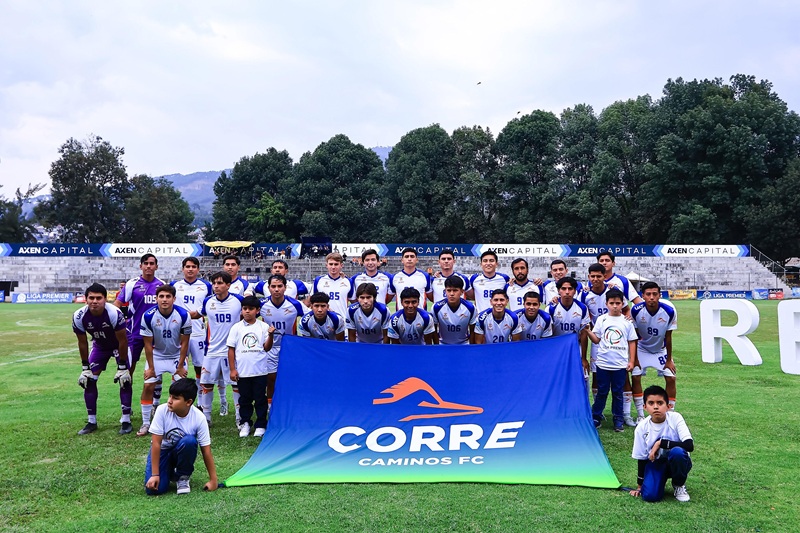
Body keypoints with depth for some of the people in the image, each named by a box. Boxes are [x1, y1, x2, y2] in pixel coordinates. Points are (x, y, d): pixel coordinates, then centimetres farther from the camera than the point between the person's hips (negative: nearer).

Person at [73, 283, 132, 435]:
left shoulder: (114, 313, -36)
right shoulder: (79, 317, -25)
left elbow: (122, 341, -24)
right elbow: (82, 343, -9)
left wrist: (122, 367, -20)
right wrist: (85, 368, -5)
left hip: (119, 344, -4)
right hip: (99, 345, 4)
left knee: (125, 379, -14)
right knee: (89, 380, -3)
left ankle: (126, 421, -4)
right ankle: (92, 422, 10)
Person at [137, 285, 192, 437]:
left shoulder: (183, 315, -20)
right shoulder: (148, 316, -19)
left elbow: (184, 343, -11)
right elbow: (148, 344, -11)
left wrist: (180, 366, -10)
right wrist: (150, 367, -9)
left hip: (176, 356, 0)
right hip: (156, 355, 1)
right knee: (148, 386, -6)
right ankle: (145, 423, 7)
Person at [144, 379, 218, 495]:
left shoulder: (199, 418, -23)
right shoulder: (162, 411, -25)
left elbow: (206, 450, -17)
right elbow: (156, 443, -21)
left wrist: (213, 480, -15)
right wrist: (155, 475, -22)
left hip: (181, 452, 0)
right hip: (161, 451, 0)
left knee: (189, 441, -35)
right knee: (153, 489, -21)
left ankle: (183, 476, -8)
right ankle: (169, 471, 14)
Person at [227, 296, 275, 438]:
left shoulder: (263, 326, 0)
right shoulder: (236, 328, 1)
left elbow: (267, 348, 0)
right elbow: (231, 349, 3)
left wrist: (271, 335, -17)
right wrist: (232, 369, -1)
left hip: (260, 371, -1)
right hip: (242, 372, 1)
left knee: (260, 399, 6)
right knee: (245, 399, 12)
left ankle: (261, 425, 17)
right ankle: (245, 424, 26)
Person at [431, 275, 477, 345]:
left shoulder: (470, 308, -16)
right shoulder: (437, 308, -19)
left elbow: (472, 331, -2)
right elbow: (433, 331, -4)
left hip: (464, 345, 1)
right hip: (443, 345, 0)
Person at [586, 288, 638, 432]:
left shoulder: (627, 322, 2)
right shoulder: (601, 319, 2)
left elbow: (632, 342, 6)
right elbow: (596, 340, 3)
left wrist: (631, 361, 1)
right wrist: (588, 331, -14)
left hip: (621, 364, 0)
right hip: (603, 363, 0)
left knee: (617, 393, 9)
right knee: (602, 392, 7)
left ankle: (618, 419, 19)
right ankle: (596, 417, 18)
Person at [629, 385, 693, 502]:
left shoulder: (675, 418, -18)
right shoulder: (642, 428, -12)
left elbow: (689, 445, -28)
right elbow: (641, 459, -2)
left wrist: (660, 443, -28)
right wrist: (639, 486, 2)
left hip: (677, 462, -1)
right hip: (654, 463, 1)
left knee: (677, 451, -36)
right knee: (650, 495, -25)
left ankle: (679, 485, -6)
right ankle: (661, 480, 11)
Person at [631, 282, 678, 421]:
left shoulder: (669, 311, -25)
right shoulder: (636, 310, -26)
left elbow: (668, 337, -15)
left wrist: (669, 360, -8)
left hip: (661, 349, 1)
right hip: (642, 348, 0)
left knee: (671, 378, -7)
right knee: (635, 377, -10)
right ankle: (641, 416, 1)